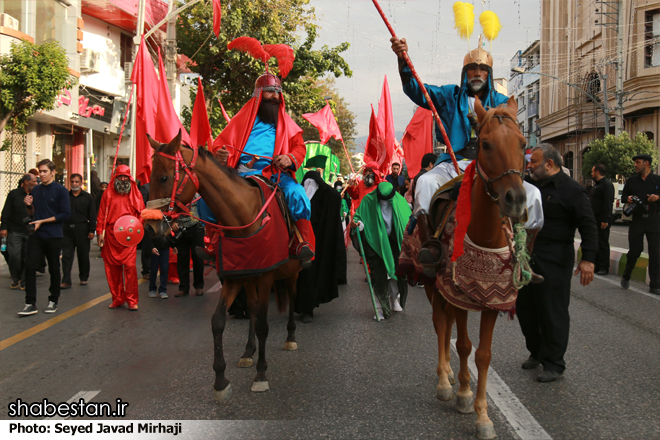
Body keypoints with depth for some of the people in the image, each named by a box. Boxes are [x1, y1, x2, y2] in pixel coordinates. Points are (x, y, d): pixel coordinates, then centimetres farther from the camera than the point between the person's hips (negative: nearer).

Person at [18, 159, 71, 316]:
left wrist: (42, 221, -13)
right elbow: (33, 213, 19)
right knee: (29, 266, -7)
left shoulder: (60, 190, -5)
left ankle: (53, 301, 21)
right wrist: (29, 206, -3)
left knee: (54, 268, 7)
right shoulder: (35, 190, 10)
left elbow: (65, 214, -11)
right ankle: (30, 304, -4)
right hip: (36, 235, 4)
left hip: (54, 236, -4)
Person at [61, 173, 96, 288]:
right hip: (67, 229, 1)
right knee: (66, 256, -2)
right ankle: (66, 281, -1)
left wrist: (91, 231, -5)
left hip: (82, 230, -1)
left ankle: (84, 278, 22)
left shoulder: (87, 197, 5)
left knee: (83, 255, 7)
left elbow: (92, 215, 3)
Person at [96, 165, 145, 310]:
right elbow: (101, 214, 11)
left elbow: (141, 213, 9)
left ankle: (132, 300, -2)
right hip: (111, 236, 2)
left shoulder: (135, 194, 10)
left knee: (130, 266, -10)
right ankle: (117, 298, 15)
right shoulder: (108, 193, 11)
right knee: (112, 268, 4)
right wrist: (100, 232, 3)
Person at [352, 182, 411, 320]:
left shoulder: (399, 201, -5)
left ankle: (394, 301, 29)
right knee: (378, 275, -4)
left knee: (396, 272, 8)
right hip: (376, 242, -2)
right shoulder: (368, 200, -11)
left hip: (393, 242, 2)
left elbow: (408, 220, 4)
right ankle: (380, 307, 6)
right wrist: (357, 222, -29)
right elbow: (359, 216, -6)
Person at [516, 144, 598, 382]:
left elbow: (588, 226, -14)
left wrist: (587, 259, -22)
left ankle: (554, 364, 12)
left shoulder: (571, 189, -9)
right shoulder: (530, 186, 12)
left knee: (553, 312, 0)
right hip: (527, 257, 7)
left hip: (554, 261, -7)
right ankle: (536, 352, 32)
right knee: (524, 308, 14)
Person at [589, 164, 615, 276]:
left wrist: (605, 220, -24)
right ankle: (596, 266, 20)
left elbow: (608, 203, -20)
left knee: (603, 244, -4)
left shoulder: (607, 184, -14)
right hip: (595, 219, 10)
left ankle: (604, 268, 1)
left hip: (602, 220, -10)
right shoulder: (597, 184, 18)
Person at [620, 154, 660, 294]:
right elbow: (623, 196, 16)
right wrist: (628, 198, -6)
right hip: (637, 219, 1)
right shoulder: (631, 180, 11)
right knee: (634, 251, 0)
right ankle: (626, 277, 24)